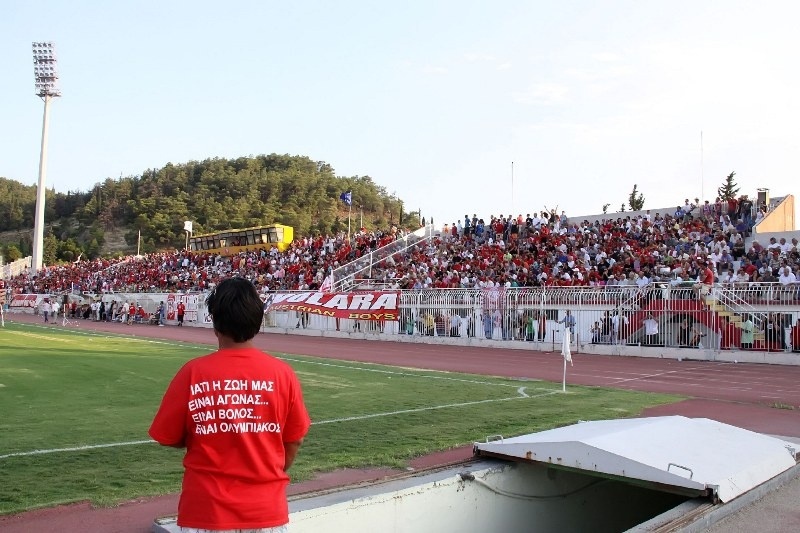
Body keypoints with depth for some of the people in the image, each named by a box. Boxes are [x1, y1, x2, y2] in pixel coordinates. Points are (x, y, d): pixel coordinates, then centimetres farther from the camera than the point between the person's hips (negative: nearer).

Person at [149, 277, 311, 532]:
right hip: (267, 511, 1)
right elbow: (295, 439, 2)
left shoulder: (193, 373, -13)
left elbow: (169, 438, -1)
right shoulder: (282, 373, -9)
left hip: (206, 512, -1)